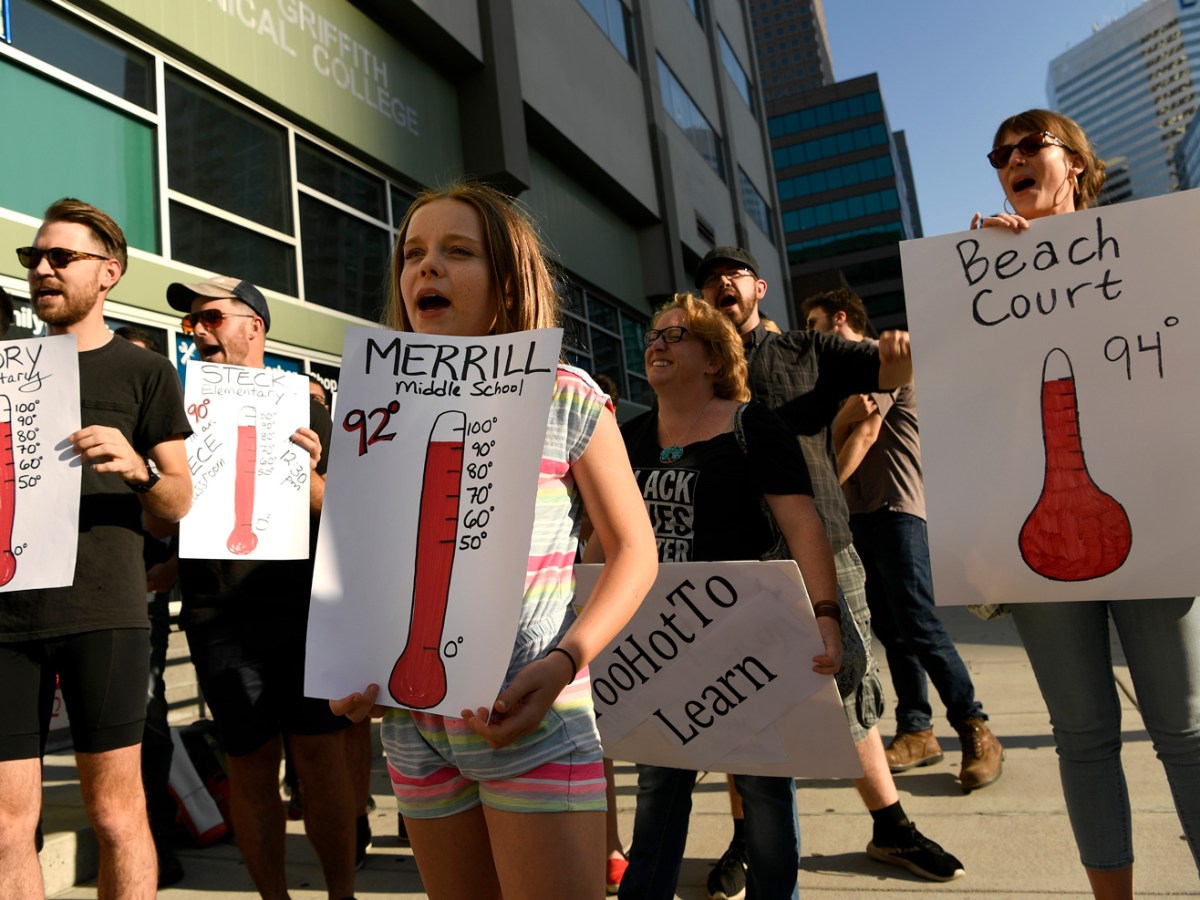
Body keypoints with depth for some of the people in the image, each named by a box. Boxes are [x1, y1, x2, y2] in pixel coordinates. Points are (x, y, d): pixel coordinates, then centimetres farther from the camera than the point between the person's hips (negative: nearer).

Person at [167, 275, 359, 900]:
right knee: (249, 766, 6)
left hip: (303, 606, -1)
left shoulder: (301, 408, 9)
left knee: (321, 756, 1)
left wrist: (307, 475, -14)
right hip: (219, 614, 2)